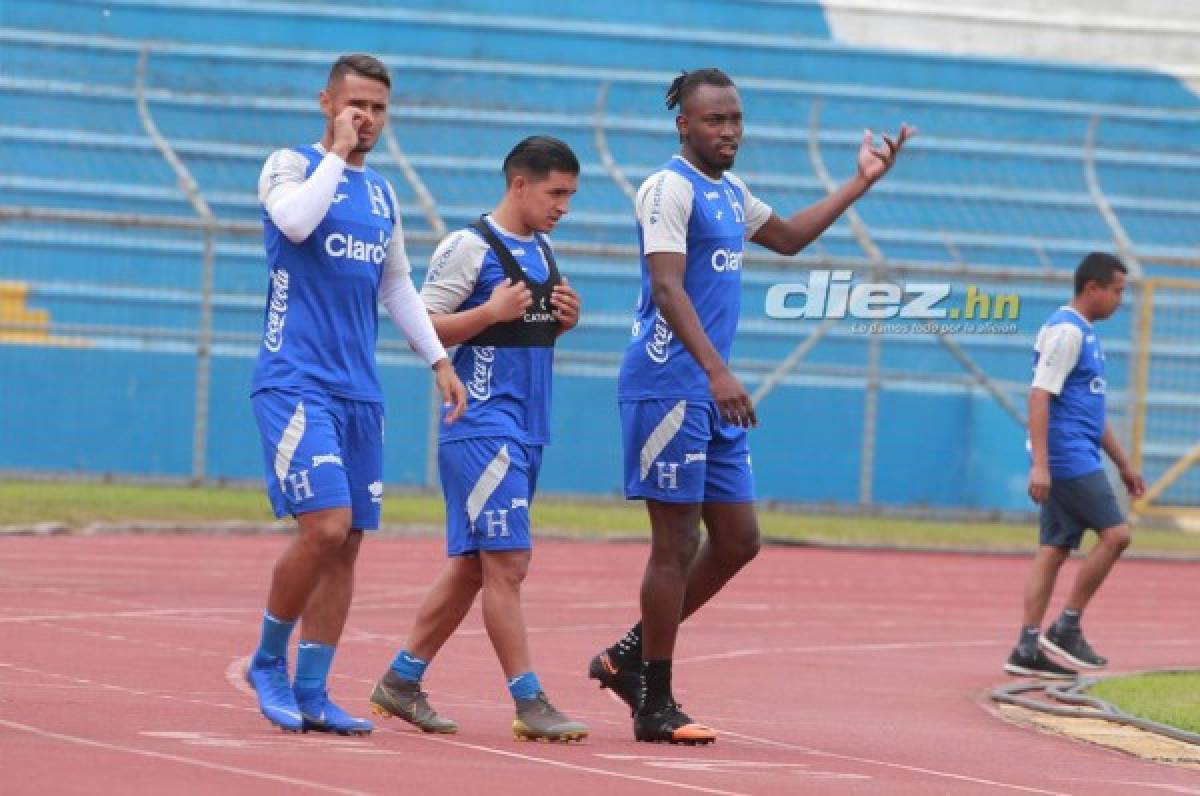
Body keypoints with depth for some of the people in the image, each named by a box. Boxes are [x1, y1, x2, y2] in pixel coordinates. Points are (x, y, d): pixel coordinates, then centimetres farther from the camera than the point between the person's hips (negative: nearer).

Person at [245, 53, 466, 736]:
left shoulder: (382, 194, 18)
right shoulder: (293, 165, -2)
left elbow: (398, 286, 25)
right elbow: (294, 221, -24)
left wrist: (440, 359, 18)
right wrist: (337, 153, -14)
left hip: (360, 392, 7)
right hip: (295, 382, -7)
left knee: (347, 543, 3)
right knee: (325, 526, -18)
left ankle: (311, 693, 8)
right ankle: (269, 662, 1)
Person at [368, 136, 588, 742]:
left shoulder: (542, 250, 16)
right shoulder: (469, 247, -10)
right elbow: (423, 328, -11)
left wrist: (563, 320, 6)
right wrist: (492, 311, -21)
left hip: (526, 431, 9)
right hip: (482, 426, -9)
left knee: (470, 565, 10)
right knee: (508, 562, -10)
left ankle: (401, 681, 18)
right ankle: (529, 704, -9)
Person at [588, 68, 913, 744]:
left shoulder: (729, 192, 17)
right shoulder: (671, 188, -12)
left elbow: (787, 238, 36)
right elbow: (666, 289, -23)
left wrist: (860, 184, 31)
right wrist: (717, 371, -33)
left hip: (711, 395, 9)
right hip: (670, 386, -9)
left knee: (737, 541, 10)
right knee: (677, 546, -5)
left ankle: (630, 657, 20)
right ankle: (655, 706, 2)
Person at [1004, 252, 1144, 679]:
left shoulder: (1084, 334, 19)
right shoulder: (1065, 331, -12)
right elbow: (1040, 397, -19)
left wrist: (1123, 464, 28)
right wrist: (1040, 464, -25)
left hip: (1078, 459, 10)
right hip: (1067, 456, -10)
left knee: (1054, 549, 6)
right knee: (1115, 533, -10)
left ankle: (1028, 648, 5)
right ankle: (1067, 628, -5)